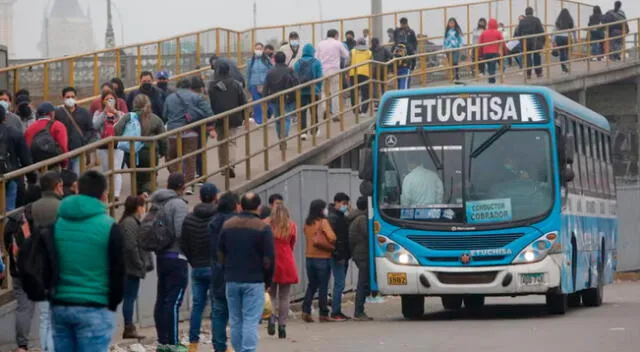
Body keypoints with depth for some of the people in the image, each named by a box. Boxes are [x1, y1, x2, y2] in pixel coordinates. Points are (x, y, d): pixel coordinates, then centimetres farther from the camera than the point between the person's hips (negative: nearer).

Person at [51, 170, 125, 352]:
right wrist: (113, 304, 8)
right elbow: (118, 271, -5)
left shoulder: (57, 223, 7)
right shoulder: (108, 226, -6)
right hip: (94, 309, -4)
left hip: (60, 307, 4)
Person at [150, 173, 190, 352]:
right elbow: (181, 232, -21)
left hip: (161, 256, 8)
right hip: (176, 257, -8)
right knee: (174, 301, -7)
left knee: (162, 299, 11)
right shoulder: (179, 204, -14)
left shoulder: (157, 204, 10)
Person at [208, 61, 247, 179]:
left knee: (221, 142, 14)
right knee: (232, 141, 2)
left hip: (218, 119, 2)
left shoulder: (212, 86, -2)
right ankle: (231, 164, -19)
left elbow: (209, 103, 1)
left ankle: (223, 167, 17)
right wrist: (244, 116, 10)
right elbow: (243, 101, -2)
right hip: (234, 119, -1)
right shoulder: (235, 84, -5)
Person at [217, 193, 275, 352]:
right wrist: (268, 280, 4)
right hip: (254, 281, -4)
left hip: (232, 280, 4)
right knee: (251, 321, -6)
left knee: (235, 321, 11)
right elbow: (268, 259, -8)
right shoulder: (263, 228, -7)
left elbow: (220, 254, 11)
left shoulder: (227, 225, 7)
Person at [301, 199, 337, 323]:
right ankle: (323, 314, 3)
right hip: (322, 258, -5)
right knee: (323, 286, 2)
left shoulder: (307, 223, 6)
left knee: (311, 285, 14)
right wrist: (329, 244, 0)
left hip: (309, 257, 5)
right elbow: (332, 238, -19)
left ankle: (305, 311, 3)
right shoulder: (323, 222, -12)